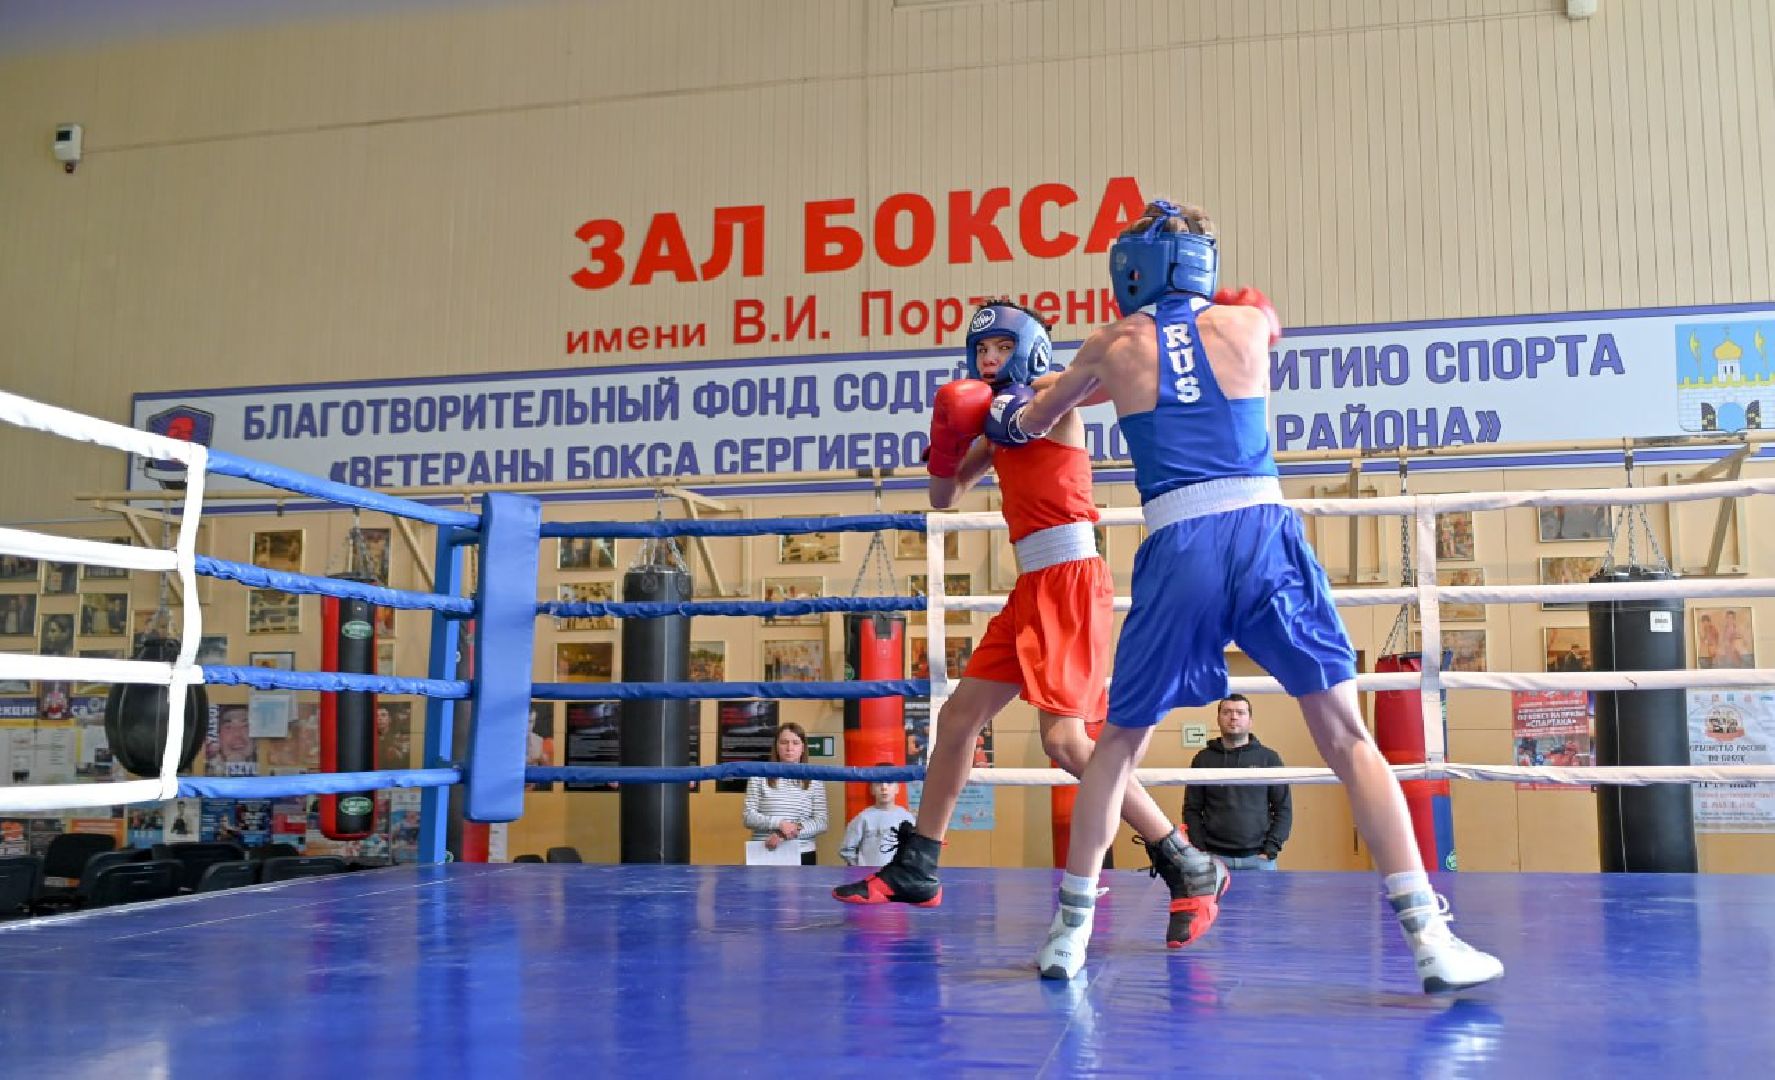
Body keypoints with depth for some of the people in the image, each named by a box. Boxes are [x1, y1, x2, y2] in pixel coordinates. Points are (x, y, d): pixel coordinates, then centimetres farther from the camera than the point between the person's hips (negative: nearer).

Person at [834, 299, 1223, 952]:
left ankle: (1189, 871, -9)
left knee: (1064, 739, -18)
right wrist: (948, 440, 5)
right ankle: (914, 871, 23)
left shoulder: (1052, 395, -2)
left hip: (1072, 580, -8)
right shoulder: (998, 422, 20)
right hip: (1032, 586, 9)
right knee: (957, 717, 11)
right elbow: (943, 497, 22)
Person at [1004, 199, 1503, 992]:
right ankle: (1429, 937, -1)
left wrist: (1015, 415, 54)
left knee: (1119, 743, 16)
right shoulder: (1248, 321, 14)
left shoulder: (1115, 346, 13)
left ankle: (1069, 931, 19)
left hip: (1178, 552, 0)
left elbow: (1035, 419, 30)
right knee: (1346, 737, 5)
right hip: (1264, 533, 0)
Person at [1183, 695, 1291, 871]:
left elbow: (1283, 808, 5)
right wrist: (1201, 850, -3)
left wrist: (1271, 850, -5)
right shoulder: (1203, 759, 7)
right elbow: (1192, 810, 8)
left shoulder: (1269, 758, 5)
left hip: (1259, 858, 0)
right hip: (1215, 858, 0)